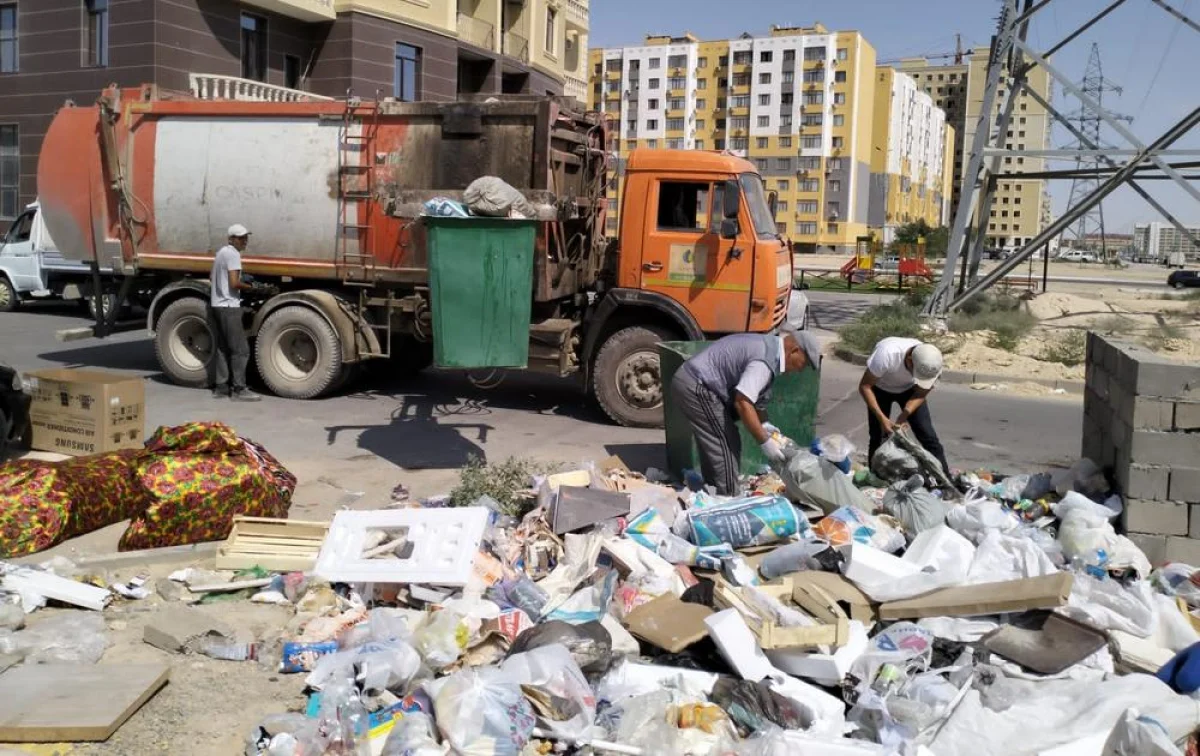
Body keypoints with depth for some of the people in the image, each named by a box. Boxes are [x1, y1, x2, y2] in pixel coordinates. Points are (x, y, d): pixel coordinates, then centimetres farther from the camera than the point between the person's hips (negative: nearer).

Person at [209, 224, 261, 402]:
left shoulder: (221, 252, 16)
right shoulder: (233, 254, -14)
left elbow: (212, 279, 25)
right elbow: (234, 283, -22)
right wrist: (250, 287, -6)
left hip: (216, 304, 10)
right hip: (229, 307, -10)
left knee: (222, 347, 13)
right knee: (240, 349, -8)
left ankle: (220, 386, 17)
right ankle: (238, 390, -8)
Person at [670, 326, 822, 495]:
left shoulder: (769, 344, 12)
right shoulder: (766, 360, -21)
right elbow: (742, 402, -27)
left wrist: (765, 425, 12)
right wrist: (765, 442, -21)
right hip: (696, 387, -11)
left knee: (714, 444, 18)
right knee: (727, 445, -7)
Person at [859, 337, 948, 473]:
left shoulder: (933, 365, -32)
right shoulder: (887, 354, -42)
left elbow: (921, 393, -14)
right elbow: (865, 386, -29)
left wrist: (905, 414, -31)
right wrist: (882, 418, -36)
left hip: (909, 389, 2)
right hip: (881, 388, -2)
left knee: (928, 436, -7)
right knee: (878, 438, -4)